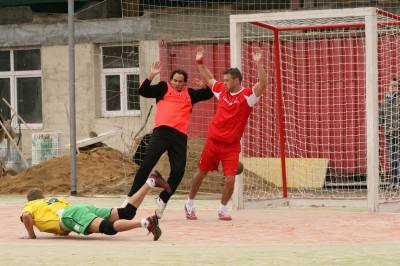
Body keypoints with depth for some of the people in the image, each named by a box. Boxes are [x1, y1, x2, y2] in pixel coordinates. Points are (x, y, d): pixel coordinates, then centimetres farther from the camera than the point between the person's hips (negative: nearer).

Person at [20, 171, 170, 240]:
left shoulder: (30, 206, 22)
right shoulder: (57, 200, 42)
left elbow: (26, 216, 1)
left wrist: (31, 234, 12)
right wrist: (62, 230, 41)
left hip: (70, 216, -7)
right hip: (83, 208, 7)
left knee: (108, 227, -30)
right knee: (126, 213, -5)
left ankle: (145, 223, -52)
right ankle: (150, 182, -19)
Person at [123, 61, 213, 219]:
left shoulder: (190, 94, 21)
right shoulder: (163, 88, 15)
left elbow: (208, 93, 21)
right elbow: (143, 92, 5)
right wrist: (151, 76, -7)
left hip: (180, 135, 2)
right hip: (162, 131, -2)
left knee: (178, 171, -5)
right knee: (147, 164, -11)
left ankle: (162, 200, 14)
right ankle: (132, 197, -4)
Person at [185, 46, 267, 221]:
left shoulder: (247, 95, -10)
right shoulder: (222, 90, 4)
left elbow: (262, 84, -27)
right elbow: (208, 78, 22)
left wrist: (258, 63, -37)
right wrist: (200, 62, 15)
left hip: (231, 145, -4)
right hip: (213, 141, 4)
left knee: (230, 179, -10)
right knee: (201, 173, 13)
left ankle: (222, 208, 12)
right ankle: (189, 203, 30)